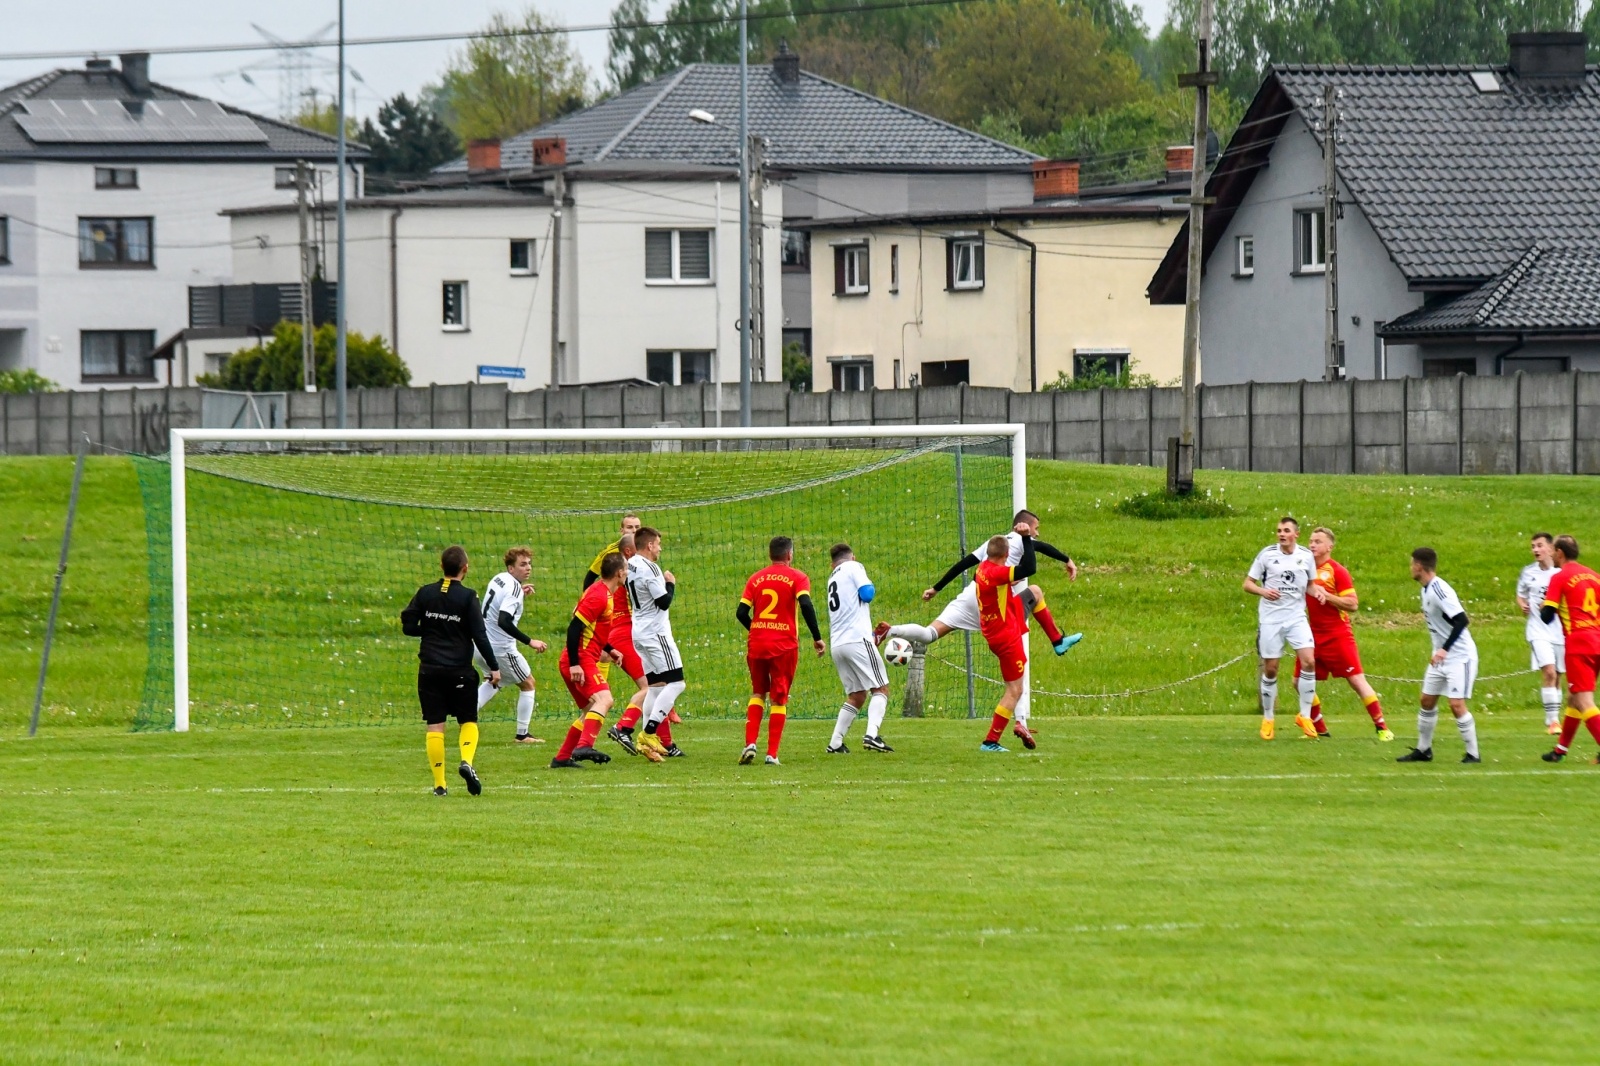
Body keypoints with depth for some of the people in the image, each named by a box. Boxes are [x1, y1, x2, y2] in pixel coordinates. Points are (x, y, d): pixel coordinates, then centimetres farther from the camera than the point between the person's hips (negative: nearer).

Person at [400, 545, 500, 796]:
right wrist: (494, 667, -4)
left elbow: (407, 626, 3)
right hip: (460, 670, -2)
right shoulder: (467, 597, -7)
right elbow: (479, 636, -9)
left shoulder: (425, 593, 1)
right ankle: (466, 761, -16)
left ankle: (439, 784, 1)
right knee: (468, 721, 11)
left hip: (429, 669, 2)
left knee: (435, 726, 4)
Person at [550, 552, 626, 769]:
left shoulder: (603, 593, 17)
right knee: (603, 699, -27)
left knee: (590, 712, 18)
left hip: (582, 661, 11)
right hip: (581, 661, -11)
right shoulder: (598, 596, -15)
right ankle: (584, 747, -45)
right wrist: (574, 664, -25)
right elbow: (574, 628, -21)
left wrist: (608, 650, 24)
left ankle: (562, 758, 21)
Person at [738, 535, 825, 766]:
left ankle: (750, 744, 2)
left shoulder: (756, 578, 9)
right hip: (784, 646, -3)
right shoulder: (797, 578, -2)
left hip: (757, 643, 3)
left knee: (758, 693, 18)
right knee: (779, 699, 5)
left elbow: (742, 613, 4)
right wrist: (817, 638, -10)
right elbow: (806, 606, -17)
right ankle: (772, 754, 0)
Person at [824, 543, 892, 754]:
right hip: (857, 640, -7)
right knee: (881, 689, -6)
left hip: (837, 645, 7)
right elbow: (866, 594, -10)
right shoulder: (854, 567, 4)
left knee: (856, 696, 14)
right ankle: (872, 735, -26)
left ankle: (835, 743, 6)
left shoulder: (832, 579, 25)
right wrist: (870, 586, 14)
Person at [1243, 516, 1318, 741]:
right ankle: (1267, 719, 18)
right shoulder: (1266, 554, -3)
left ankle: (1305, 716, -3)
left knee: (1309, 661, -15)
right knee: (1270, 669, 2)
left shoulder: (1306, 556, 4)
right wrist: (1263, 591, -20)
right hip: (1270, 619, -1)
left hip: (1297, 618, 1)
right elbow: (1248, 583, 0)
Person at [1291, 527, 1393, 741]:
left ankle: (1381, 727, -3)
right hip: (1312, 635, 6)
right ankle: (1319, 728, 18)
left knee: (1357, 680, -9)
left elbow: (1352, 604, -12)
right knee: (1299, 682, 4)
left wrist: (1326, 595, -21)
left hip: (1337, 634, -6)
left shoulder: (1337, 571, -7)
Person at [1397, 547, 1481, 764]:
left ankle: (1473, 753, -3)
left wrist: (1445, 649, -30)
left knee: (1457, 704, -12)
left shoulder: (1439, 590, -22)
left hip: (1459, 655, -10)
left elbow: (1461, 620, -28)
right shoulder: (1427, 590, 7)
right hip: (1441, 656, 10)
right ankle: (1423, 750, 23)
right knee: (1427, 700, 12)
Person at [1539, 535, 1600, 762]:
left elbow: (1547, 616, -10)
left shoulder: (1560, 578, -6)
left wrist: (1543, 607, 12)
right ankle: (1561, 749, 28)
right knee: (1576, 698, 18)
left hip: (1578, 644, -7)